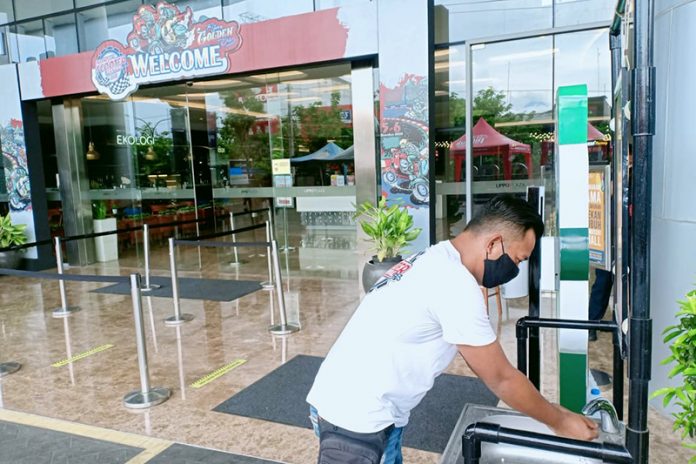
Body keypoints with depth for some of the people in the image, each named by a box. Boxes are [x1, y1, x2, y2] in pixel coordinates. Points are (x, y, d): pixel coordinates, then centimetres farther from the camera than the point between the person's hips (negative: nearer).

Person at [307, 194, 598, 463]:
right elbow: (500, 379, -12)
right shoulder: (455, 284, -22)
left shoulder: (436, 262, 8)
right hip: (356, 420, -9)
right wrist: (559, 421, 3)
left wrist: (536, 405, 19)